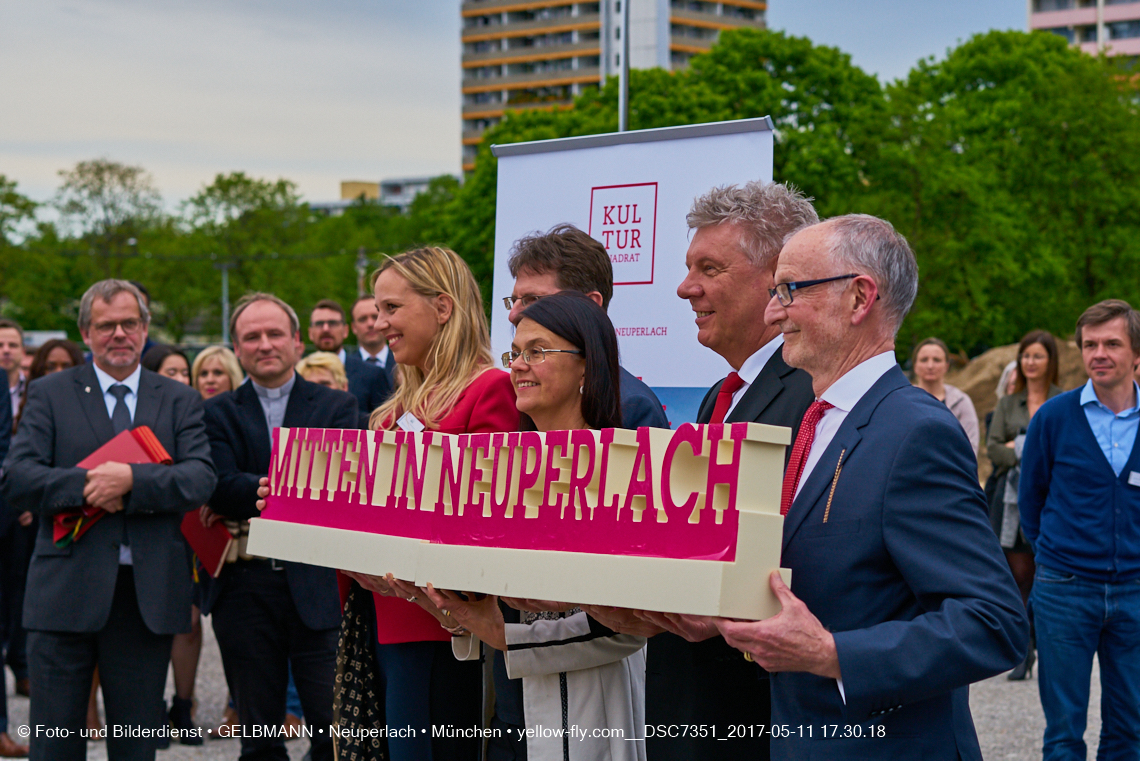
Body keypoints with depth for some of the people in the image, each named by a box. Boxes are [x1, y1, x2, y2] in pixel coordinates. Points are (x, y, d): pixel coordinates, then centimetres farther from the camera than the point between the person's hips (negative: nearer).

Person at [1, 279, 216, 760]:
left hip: (148, 595, 1)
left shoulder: (180, 402, 10)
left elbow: (201, 480, -5)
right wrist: (86, 486, -17)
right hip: (66, 593, -1)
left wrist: (132, 480, -18)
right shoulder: (49, 395, 7)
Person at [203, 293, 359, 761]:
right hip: (245, 588, 1)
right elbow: (220, 486, -9)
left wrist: (250, 498, -13)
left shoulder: (337, 407, 7)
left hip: (318, 586, -1)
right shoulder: (217, 414, 9)